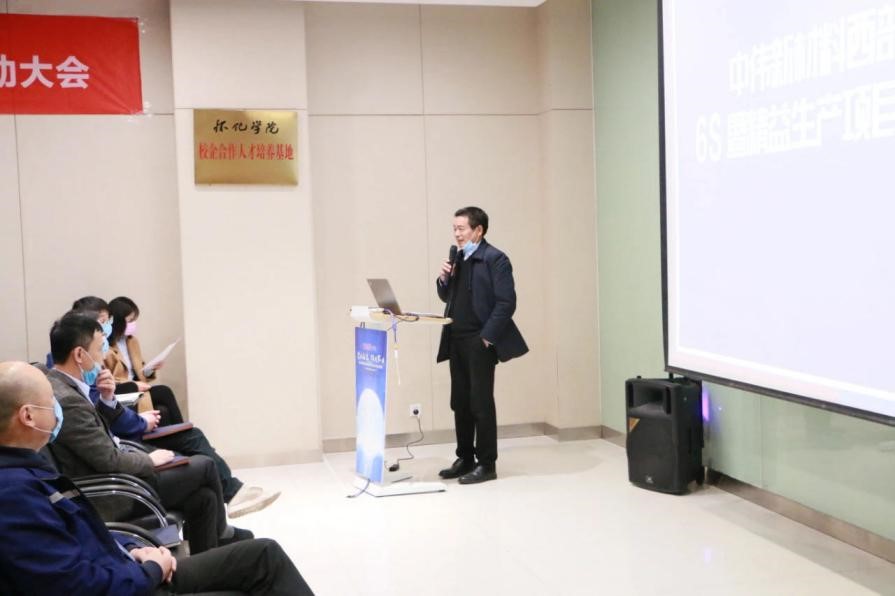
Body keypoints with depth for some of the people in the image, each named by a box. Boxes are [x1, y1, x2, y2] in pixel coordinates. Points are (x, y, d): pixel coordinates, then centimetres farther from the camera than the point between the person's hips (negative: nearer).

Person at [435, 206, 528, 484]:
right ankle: (465, 459, 21)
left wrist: (487, 337, -15)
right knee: (460, 403, 11)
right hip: (456, 341, 8)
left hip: (480, 342, -8)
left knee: (481, 403, -3)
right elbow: (447, 297, 21)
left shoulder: (495, 259, -9)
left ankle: (486, 464, 6)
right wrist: (443, 279, 1)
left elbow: (506, 302, -13)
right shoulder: (457, 259, 15)